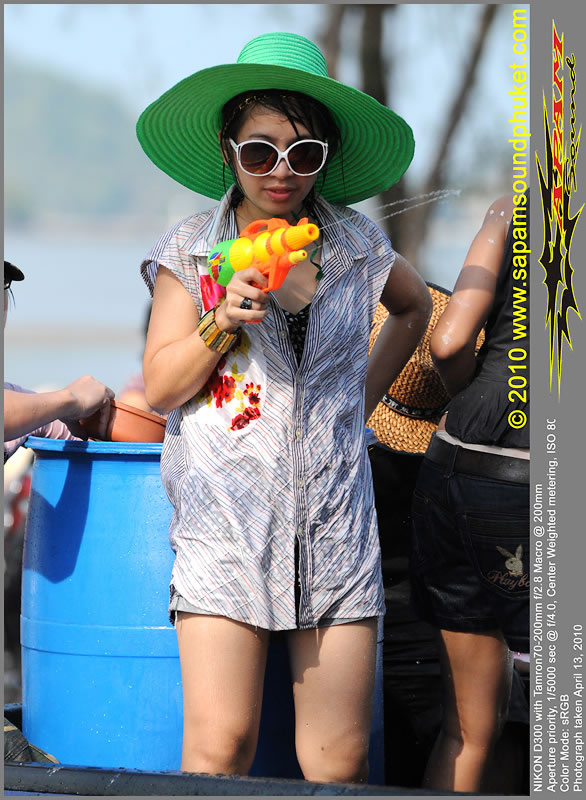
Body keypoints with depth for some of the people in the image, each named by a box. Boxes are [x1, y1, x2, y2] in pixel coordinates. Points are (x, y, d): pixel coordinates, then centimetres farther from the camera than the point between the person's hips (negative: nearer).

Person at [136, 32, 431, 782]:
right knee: (220, 744, -13)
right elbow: (158, 388, 1)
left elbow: (413, 306, 31)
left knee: (339, 759, -1)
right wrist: (222, 322, -14)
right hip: (227, 525, -2)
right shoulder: (191, 251, 3)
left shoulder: (356, 244, 9)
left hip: (336, 525, 2)